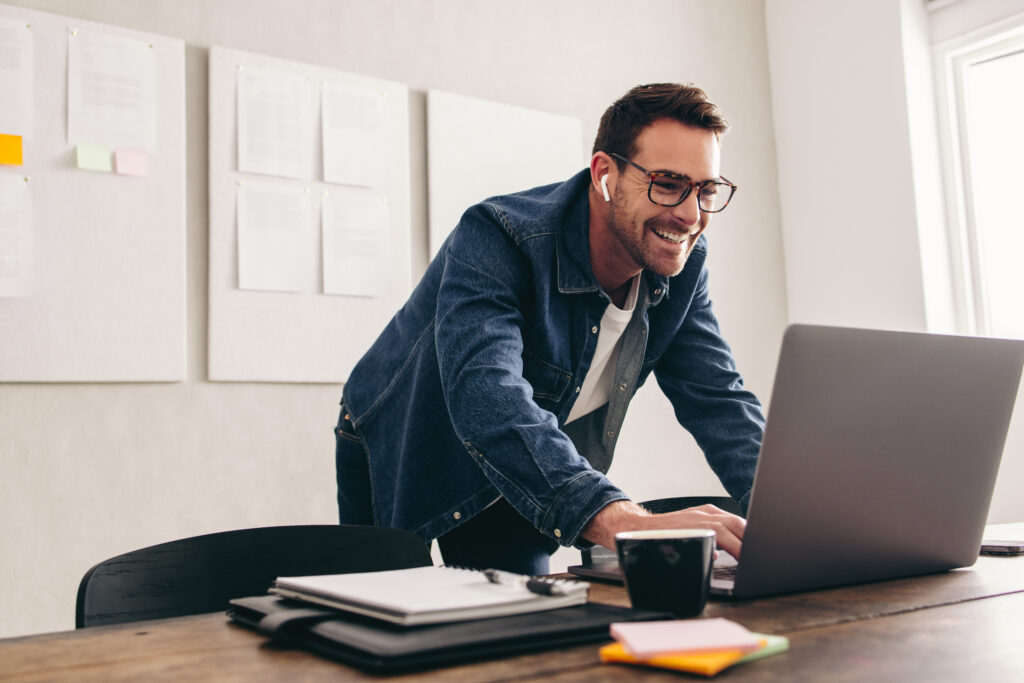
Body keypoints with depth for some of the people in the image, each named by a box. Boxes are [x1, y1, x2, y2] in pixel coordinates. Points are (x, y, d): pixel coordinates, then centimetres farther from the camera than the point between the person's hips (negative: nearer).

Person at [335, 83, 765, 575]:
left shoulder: (682, 263, -12)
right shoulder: (494, 239, -32)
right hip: (396, 469, -4)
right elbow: (487, 399, -47)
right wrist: (622, 521, -60)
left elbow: (719, 399, -10)